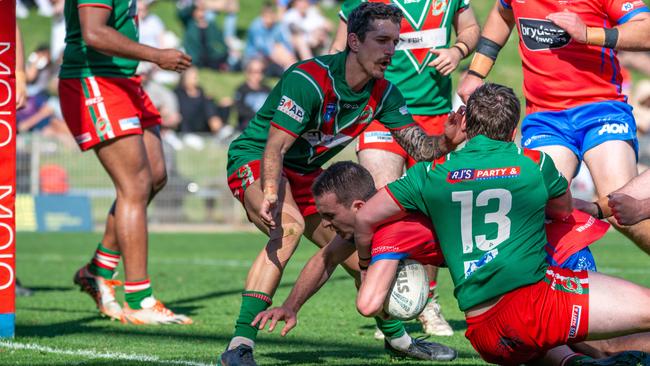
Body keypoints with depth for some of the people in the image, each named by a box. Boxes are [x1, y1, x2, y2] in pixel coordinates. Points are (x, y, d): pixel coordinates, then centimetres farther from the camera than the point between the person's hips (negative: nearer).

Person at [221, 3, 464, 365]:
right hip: (254, 160, -8)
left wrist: (446, 141, -25)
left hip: (307, 173, 8)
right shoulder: (309, 78, -27)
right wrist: (270, 193, -48)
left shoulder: (383, 93, -5)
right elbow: (275, 147, -31)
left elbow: (420, 145, -2)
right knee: (290, 225, -36)